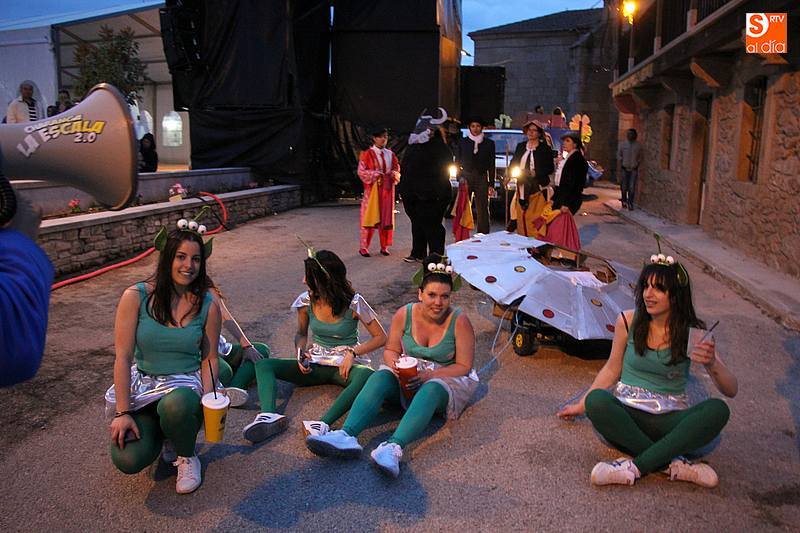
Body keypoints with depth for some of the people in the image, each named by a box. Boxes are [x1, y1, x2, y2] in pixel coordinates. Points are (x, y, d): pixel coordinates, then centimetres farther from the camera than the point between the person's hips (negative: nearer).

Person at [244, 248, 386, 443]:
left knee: (366, 374, -40)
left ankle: (323, 424, -52)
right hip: (314, 366, 4)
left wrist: (352, 353, -20)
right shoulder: (306, 301, -2)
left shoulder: (354, 303, -12)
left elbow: (380, 337, -7)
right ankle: (268, 416, -42)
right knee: (263, 365, -16)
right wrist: (300, 353, -7)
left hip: (345, 367, -4)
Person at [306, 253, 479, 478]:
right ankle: (347, 436, -47)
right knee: (380, 377, -27)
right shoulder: (404, 314, -5)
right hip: (408, 376, 3)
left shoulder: (459, 321, -13)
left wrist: (428, 375, -24)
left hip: (449, 379, -3)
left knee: (431, 390, -38)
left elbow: (464, 366, -11)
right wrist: (394, 364, -19)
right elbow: (391, 350, 5)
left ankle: (394, 447, -57)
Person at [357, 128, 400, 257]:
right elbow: (361, 171, -5)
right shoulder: (367, 154, -1)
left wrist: (394, 174, -9)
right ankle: (364, 247, 1)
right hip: (372, 189, -4)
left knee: (386, 217, 5)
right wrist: (375, 174, -18)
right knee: (370, 217, -5)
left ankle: (384, 247, 14)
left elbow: (397, 169, 14)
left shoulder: (390, 154, 12)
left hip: (387, 189, 4)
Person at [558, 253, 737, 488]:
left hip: (669, 421, 0)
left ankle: (636, 466, -30)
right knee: (597, 400, -33)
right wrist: (581, 405, 11)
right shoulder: (628, 321, -2)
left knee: (717, 410, -29)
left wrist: (712, 363, -27)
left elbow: (731, 390, -6)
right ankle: (674, 463, -25)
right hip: (626, 415, 0)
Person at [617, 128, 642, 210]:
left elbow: (640, 156, 10)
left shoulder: (638, 145, 3)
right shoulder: (622, 144, 3)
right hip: (625, 168, 1)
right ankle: (624, 201, 25)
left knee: (632, 187, -7)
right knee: (624, 187, 8)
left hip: (634, 169, -1)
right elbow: (619, 155, 8)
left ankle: (630, 204, -3)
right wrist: (622, 162, -3)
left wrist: (637, 163, -1)